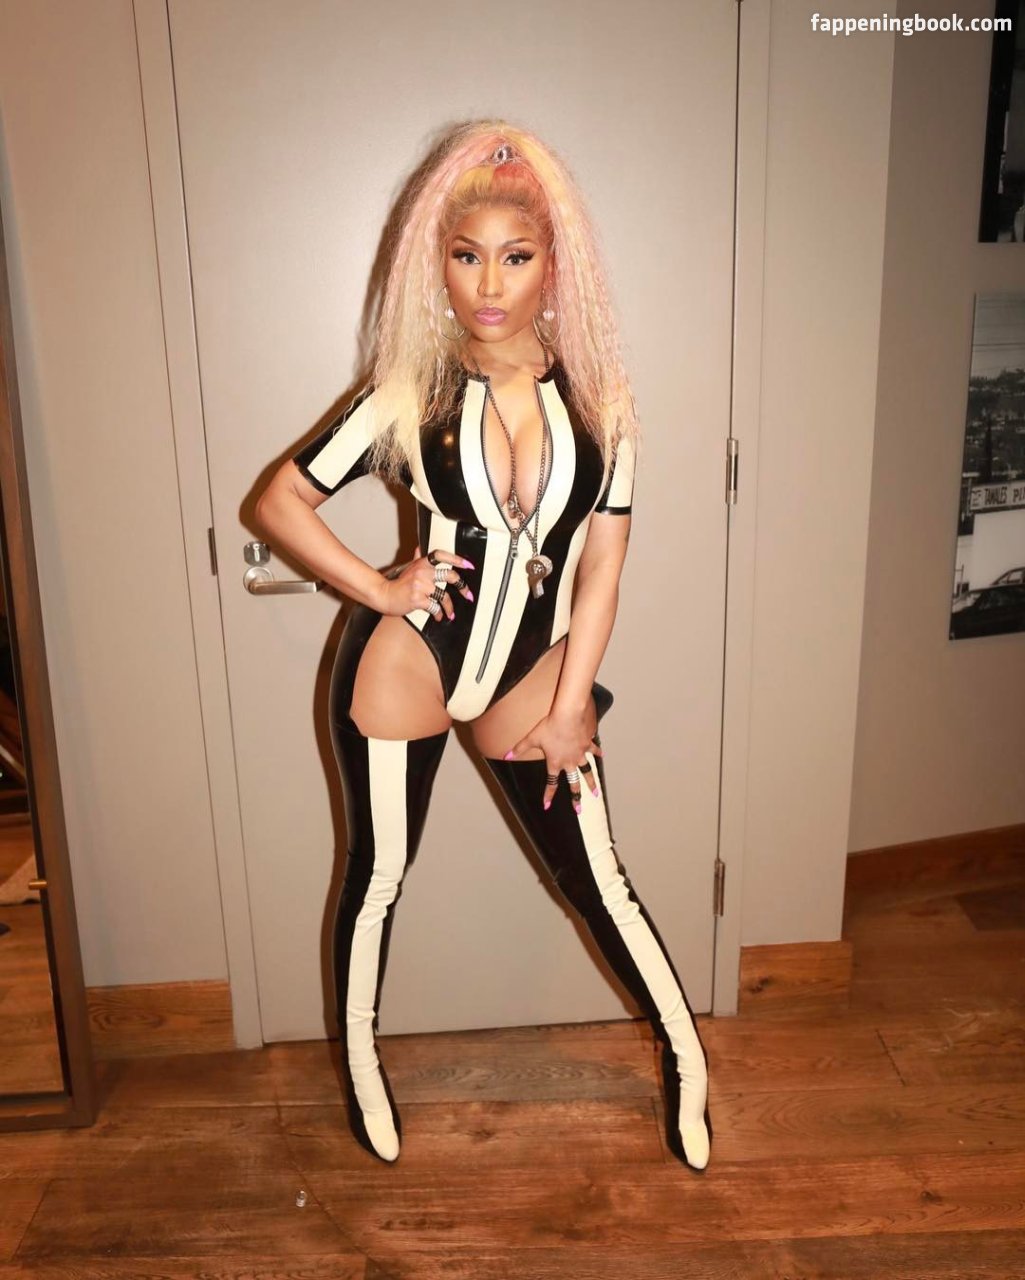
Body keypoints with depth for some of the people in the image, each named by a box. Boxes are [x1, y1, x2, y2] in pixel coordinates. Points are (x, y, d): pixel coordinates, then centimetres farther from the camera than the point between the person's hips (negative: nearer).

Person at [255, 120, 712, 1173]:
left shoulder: (599, 400, -3)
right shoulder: (410, 397, -6)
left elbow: (600, 572, -2)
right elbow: (279, 501, -1)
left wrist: (570, 709, -4)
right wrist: (378, 589, -9)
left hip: (530, 675, 1)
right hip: (403, 662, 0)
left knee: (597, 880, 11)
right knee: (377, 878, 13)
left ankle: (686, 1060, 34)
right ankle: (360, 1065, 40)